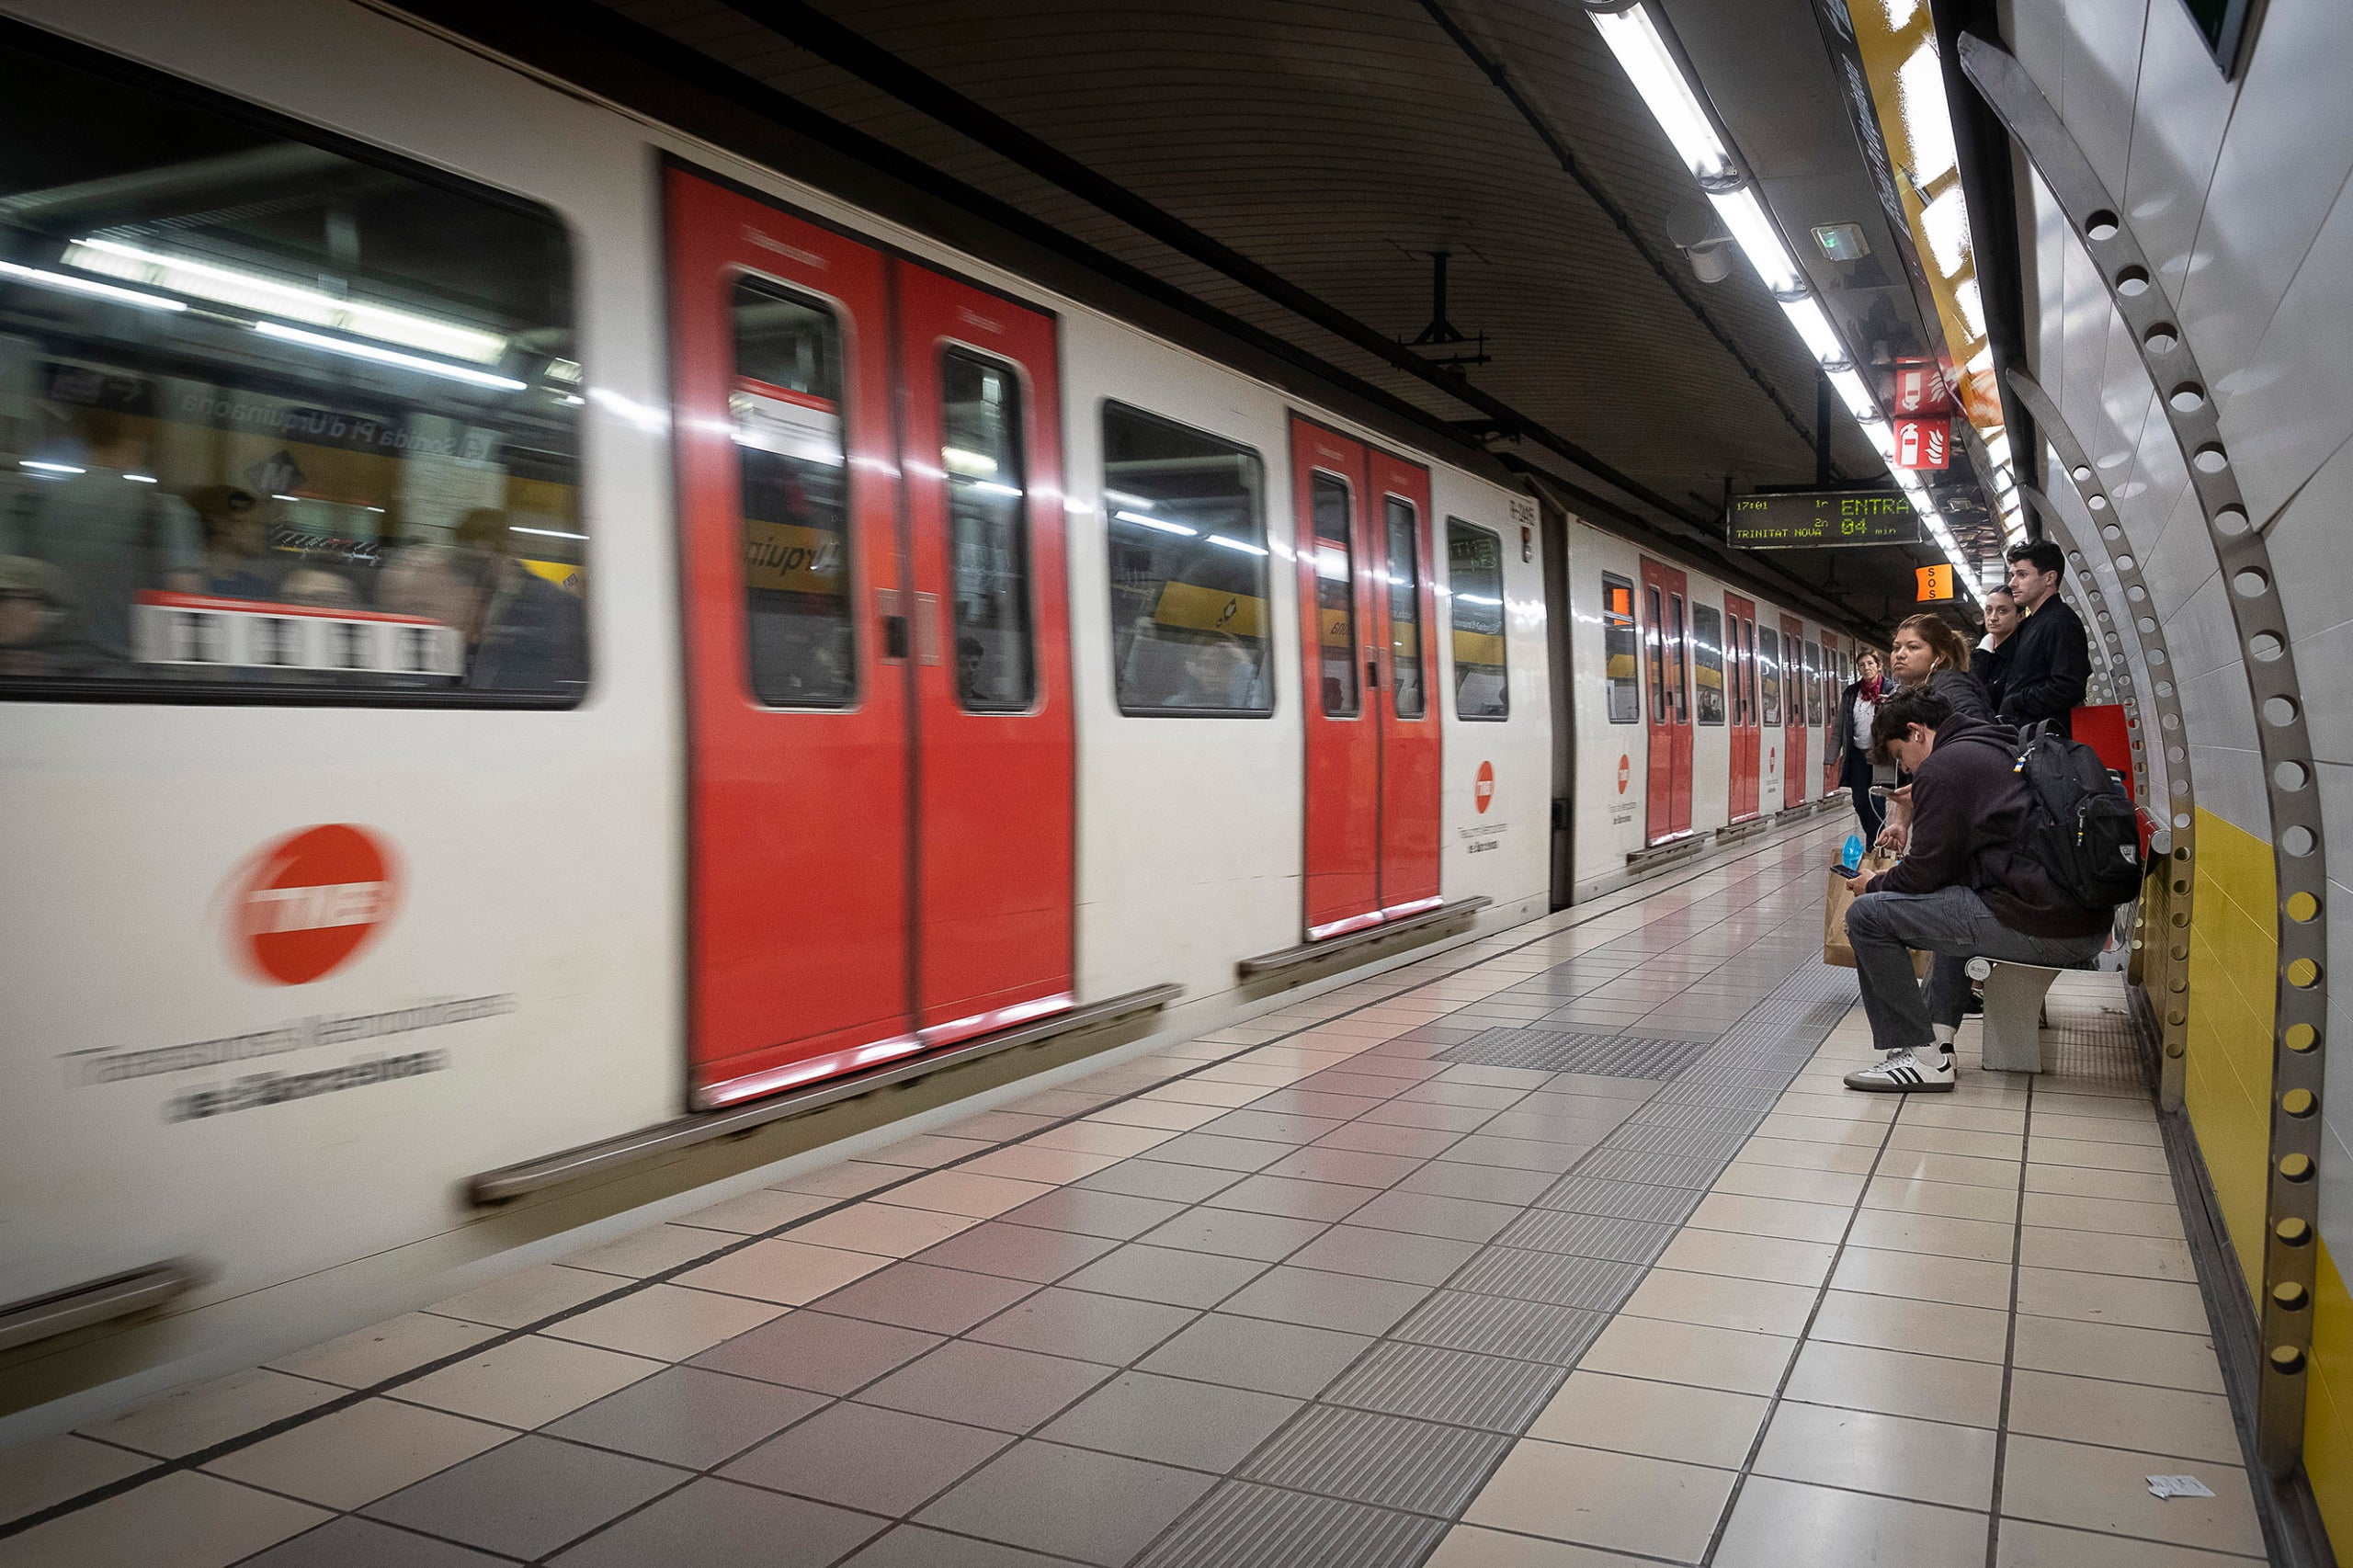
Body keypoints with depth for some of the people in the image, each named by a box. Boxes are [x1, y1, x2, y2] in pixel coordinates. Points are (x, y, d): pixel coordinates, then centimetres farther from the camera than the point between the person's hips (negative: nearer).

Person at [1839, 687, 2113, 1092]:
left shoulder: (1942, 766, -6)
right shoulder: (2003, 747, 23)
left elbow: (1925, 871, -7)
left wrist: (1875, 885, 13)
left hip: (2037, 929, -10)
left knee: (1867, 915, -5)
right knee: (1956, 900, 37)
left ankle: (1923, 1058, 1)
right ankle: (1938, 1032, 29)